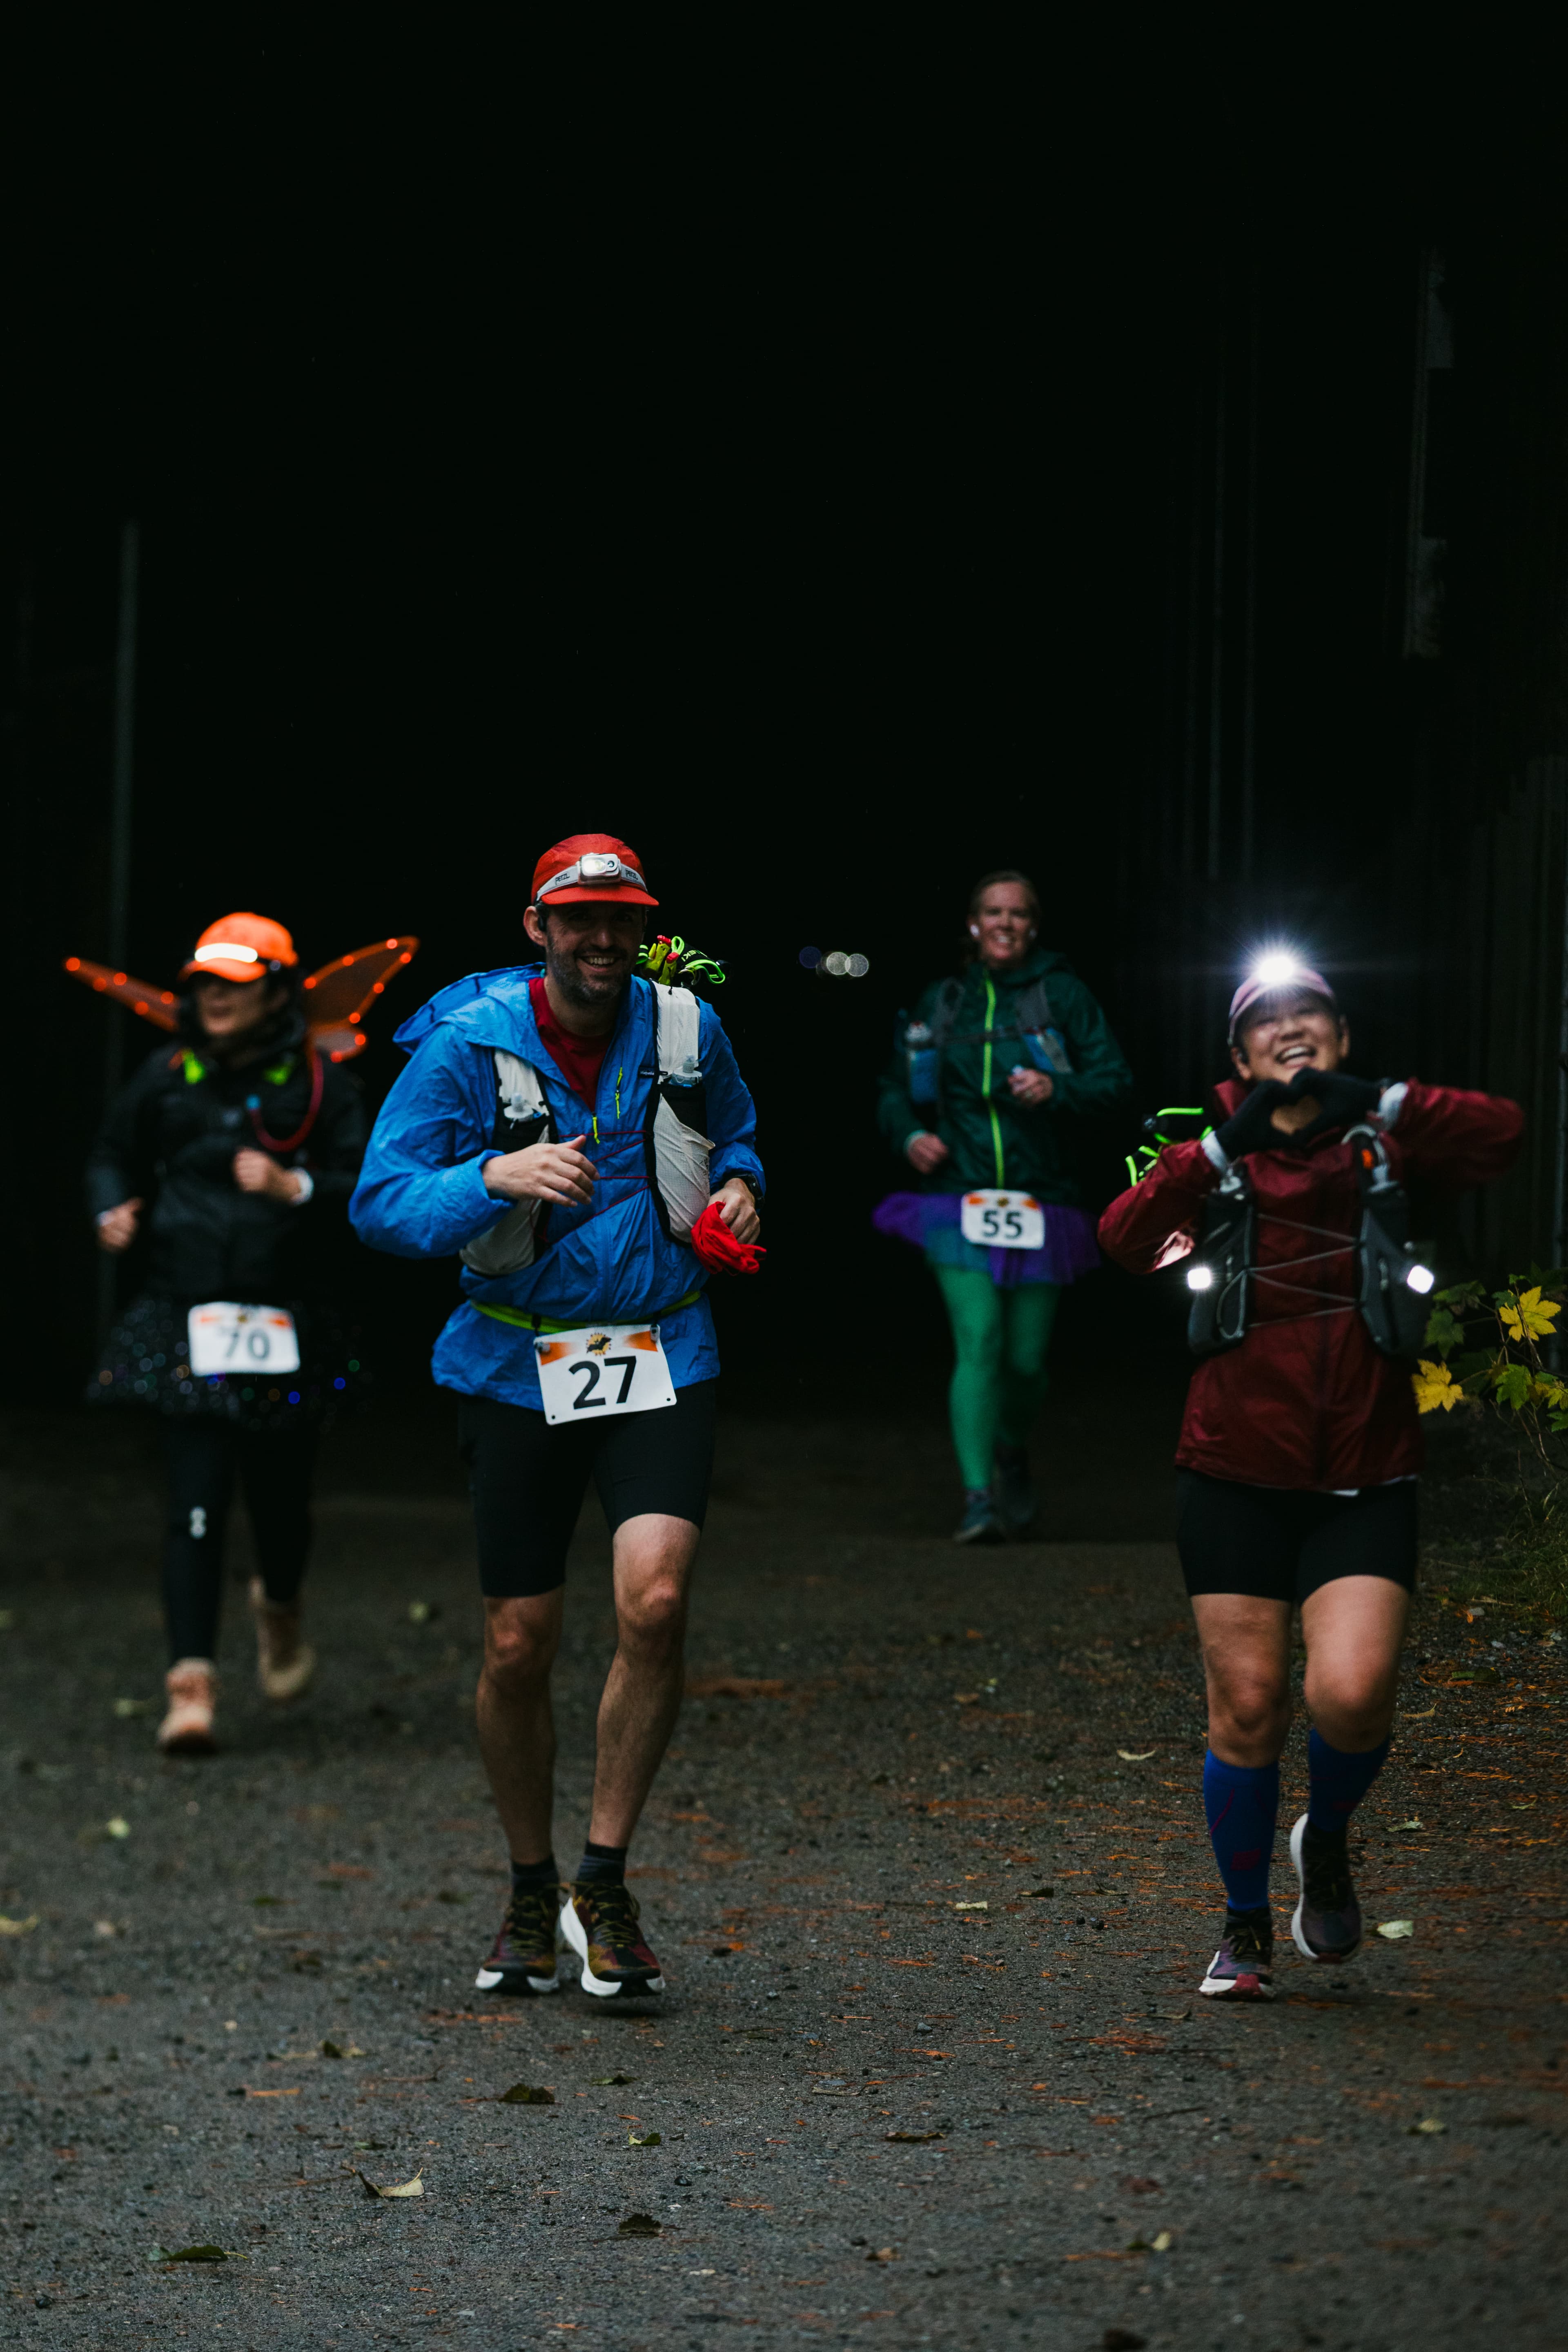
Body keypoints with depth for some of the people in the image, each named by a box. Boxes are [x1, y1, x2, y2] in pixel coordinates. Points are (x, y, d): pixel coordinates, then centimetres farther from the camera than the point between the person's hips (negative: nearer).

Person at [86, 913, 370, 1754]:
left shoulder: (320, 1085, -1)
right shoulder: (166, 1078, 5)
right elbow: (113, 1158, 19)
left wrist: (295, 1187, -21)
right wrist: (112, 1212, -1)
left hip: (285, 1327, 0)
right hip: (184, 1321, 0)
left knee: (278, 1495, 9)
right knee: (194, 1500, -10)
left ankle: (280, 1606, 44)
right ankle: (192, 1684, -13)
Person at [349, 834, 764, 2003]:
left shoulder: (685, 1029, 2)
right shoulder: (470, 1047, -7)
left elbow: (736, 1131, 23)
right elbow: (381, 1203, -11)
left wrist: (737, 1188, 1)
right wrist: (496, 1176, -28)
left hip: (662, 1358, 1)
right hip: (519, 1367, -1)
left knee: (654, 1601, -20)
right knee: (520, 1643, 4)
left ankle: (605, 1884, -5)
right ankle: (532, 1895, 26)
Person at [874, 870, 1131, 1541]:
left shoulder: (1061, 994, 3)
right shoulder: (942, 1002, 10)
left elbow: (1114, 1077, -2)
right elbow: (895, 1090, 21)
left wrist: (1059, 1089, -20)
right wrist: (910, 1136, 0)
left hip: (1038, 1203, 0)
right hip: (959, 1201, 0)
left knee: (1025, 1358, 4)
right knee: (978, 1340, -17)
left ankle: (1013, 1461, 37)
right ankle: (978, 1499, -20)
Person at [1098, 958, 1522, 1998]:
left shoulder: (1385, 1141, 5)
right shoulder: (1214, 1154, 6)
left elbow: (1501, 1134, -13)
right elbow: (1125, 1237, -12)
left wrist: (1382, 1101, -24)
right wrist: (1226, 1148, -23)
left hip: (1366, 1480, -1)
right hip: (1238, 1473, 1)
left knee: (1353, 1694, -16)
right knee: (1248, 1707, 1)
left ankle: (1327, 1842, 16)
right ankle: (1247, 1924, 21)